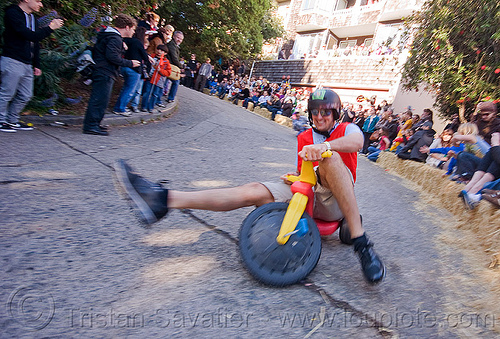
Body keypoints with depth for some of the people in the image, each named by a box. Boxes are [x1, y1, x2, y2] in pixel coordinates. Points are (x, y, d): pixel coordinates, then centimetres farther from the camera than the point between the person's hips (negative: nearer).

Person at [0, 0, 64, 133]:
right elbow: (30, 36, -22)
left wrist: (36, 65, 19)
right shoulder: (13, 13, -8)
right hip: (12, 62, -8)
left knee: (25, 96, 10)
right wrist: (50, 28, -16)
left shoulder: (32, 18, 19)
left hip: (27, 64, 8)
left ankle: (11, 120, 22)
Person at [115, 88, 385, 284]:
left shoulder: (347, 129, 6)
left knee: (330, 158, -33)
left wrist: (325, 145, -40)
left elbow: (356, 142, -20)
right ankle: (163, 199, -32)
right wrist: (293, 178, -1)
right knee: (254, 191, -22)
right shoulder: (303, 139, 18)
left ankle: (360, 242, -35)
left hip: (334, 200, -2)